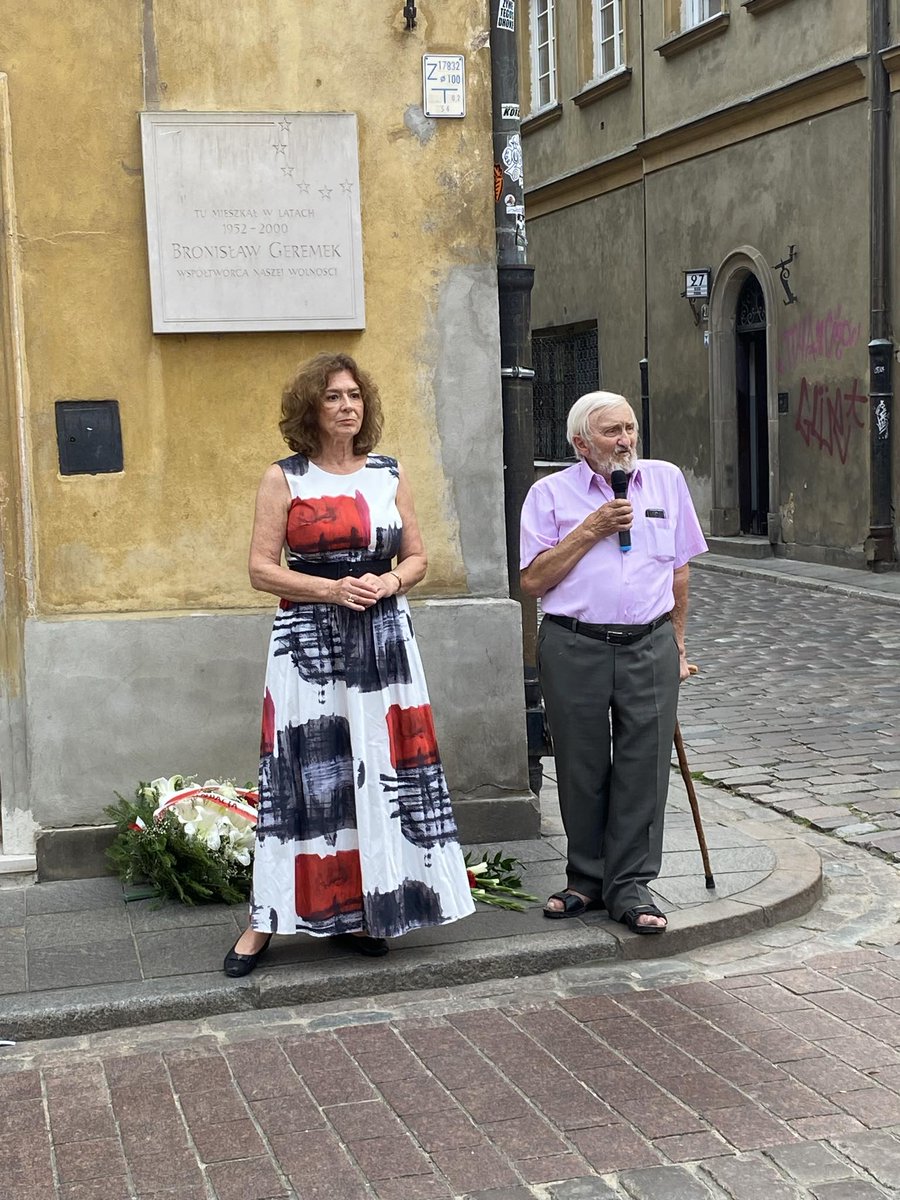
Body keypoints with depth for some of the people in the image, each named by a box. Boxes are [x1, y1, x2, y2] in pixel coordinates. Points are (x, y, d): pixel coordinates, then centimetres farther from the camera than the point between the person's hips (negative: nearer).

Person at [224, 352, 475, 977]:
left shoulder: (389, 473, 9)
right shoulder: (284, 479, -1)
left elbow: (417, 557, 13)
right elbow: (262, 568, -5)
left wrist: (390, 581, -8)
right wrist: (332, 589, -16)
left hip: (383, 638, 3)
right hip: (308, 642, -3)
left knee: (379, 773, 3)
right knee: (304, 777, -4)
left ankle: (360, 910, 15)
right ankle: (268, 919, 5)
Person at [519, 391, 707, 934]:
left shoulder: (666, 480, 10)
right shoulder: (551, 493, 2)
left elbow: (680, 569, 17)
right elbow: (533, 580, -4)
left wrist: (677, 643, 16)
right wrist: (591, 529, -10)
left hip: (650, 647, 2)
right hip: (575, 649, -1)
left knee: (643, 767, 0)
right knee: (583, 770, 6)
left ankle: (630, 887, 9)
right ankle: (586, 880, 20)